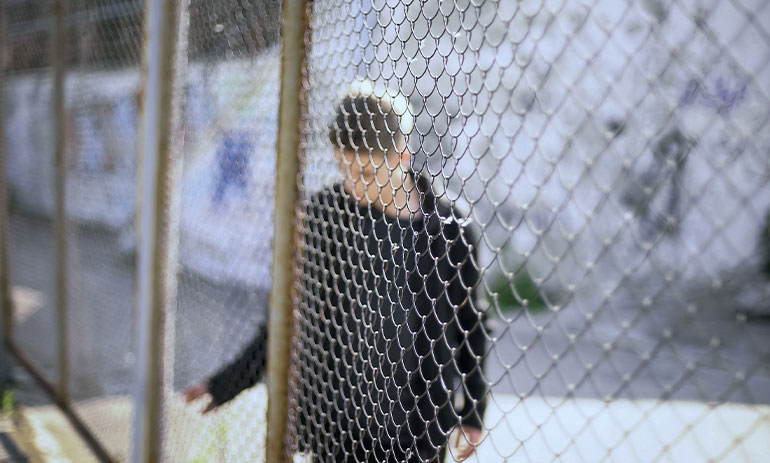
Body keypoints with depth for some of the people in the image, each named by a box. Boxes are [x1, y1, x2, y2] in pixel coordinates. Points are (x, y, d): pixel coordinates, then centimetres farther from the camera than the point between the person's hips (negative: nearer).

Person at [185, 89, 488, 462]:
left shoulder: (448, 229, -5)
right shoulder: (323, 215, -4)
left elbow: (469, 327, 5)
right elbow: (292, 318, 3)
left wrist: (472, 415, 10)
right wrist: (225, 385, 1)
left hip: (417, 433, 0)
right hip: (338, 429, 0)